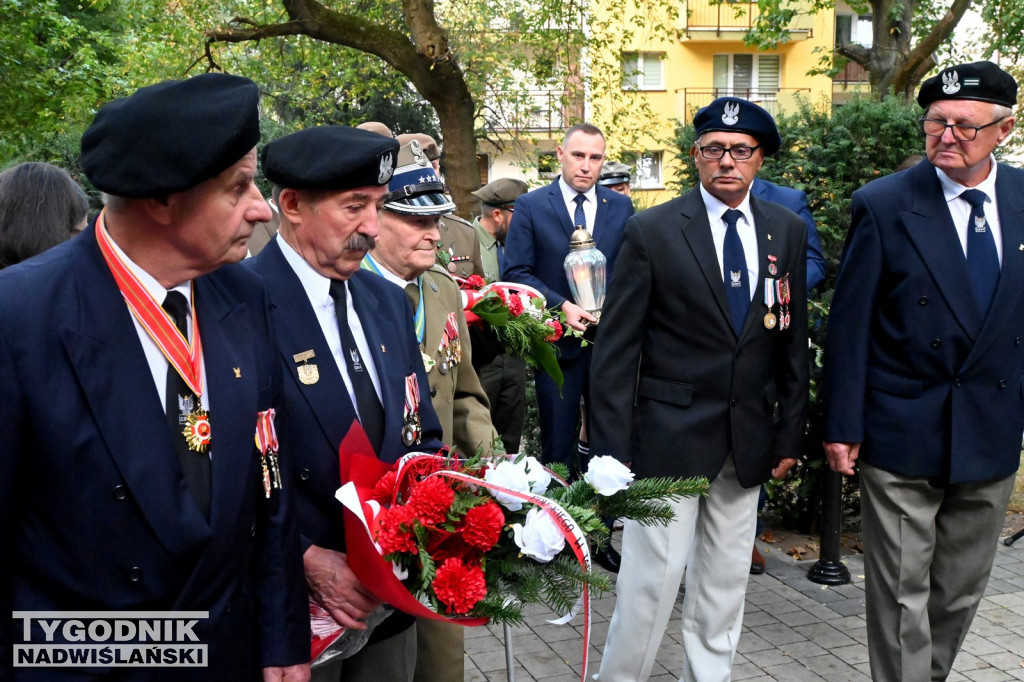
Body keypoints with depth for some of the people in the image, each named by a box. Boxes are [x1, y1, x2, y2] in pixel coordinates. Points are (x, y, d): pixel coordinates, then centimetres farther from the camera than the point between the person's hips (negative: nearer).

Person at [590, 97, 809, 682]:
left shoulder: (788, 232, 6)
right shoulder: (652, 231, -7)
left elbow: (794, 341, 10)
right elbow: (616, 348, -8)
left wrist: (790, 435, 8)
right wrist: (612, 451, -11)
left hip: (748, 443, 4)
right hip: (669, 434, -4)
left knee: (726, 583, 15)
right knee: (653, 579, -1)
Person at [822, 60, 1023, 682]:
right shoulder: (883, 205, -9)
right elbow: (849, 326, -8)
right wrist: (843, 428, -9)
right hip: (903, 437, -4)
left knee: (962, 591, 18)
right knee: (902, 594, 5)